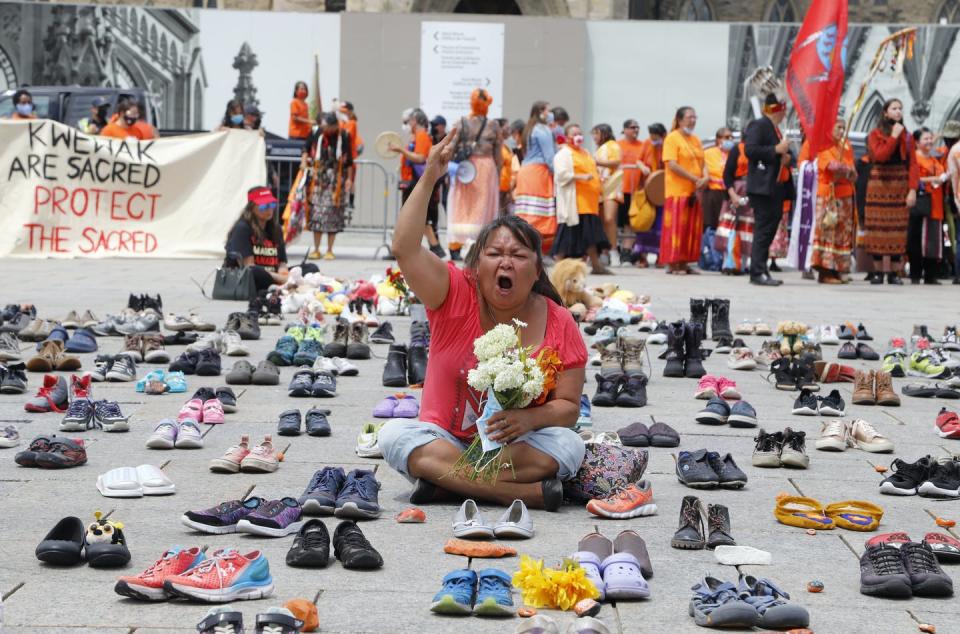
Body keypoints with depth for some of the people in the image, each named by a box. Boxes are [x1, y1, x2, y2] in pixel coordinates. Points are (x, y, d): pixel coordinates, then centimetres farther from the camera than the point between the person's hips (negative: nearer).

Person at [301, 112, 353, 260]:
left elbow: (349, 160, 1)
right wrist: (304, 159, -6)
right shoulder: (316, 133, -2)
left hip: (336, 180, -1)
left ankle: (329, 250, 7)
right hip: (319, 178, 1)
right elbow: (307, 148, 13)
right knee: (317, 211, 0)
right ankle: (316, 249, 8)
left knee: (333, 213, 0)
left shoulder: (344, 136, -4)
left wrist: (348, 178, 1)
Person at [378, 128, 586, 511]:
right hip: (445, 441, 1)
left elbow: (568, 407, -3)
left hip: (516, 447, 0)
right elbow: (405, 249, -17)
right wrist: (428, 179, -21)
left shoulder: (559, 324, -2)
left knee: (567, 445, -29)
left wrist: (529, 418, -24)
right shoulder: (456, 296, -3)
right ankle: (530, 492, -35)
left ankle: (446, 482, -28)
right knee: (394, 434, -29)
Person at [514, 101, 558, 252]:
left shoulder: (530, 129, 21)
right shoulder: (543, 130, -6)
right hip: (538, 172, -9)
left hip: (526, 170, 9)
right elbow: (549, 156, -11)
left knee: (527, 215, 4)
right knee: (538, 215, -11)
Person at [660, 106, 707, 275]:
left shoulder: (696, 140, 16)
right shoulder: (672, 138, -7)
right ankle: (672, 263, -2)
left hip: (694, 191, 7)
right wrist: (695, 178, -15)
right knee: (676, 227, -6)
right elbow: (672, 165, -15)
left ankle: (684, 262, 13)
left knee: (692, 227, 7)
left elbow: (702, 162, 19)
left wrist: (705, 177, -3)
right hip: (678, 190, -7)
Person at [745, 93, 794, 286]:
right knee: (763, 228, -11)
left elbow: (786, 154, 31)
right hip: (762, 187, -10)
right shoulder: (758, 125, -7)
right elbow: (750, 149, -20)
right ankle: (758, 272, -11)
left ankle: (760, 271, 13)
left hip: (776, 187, 10)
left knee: (770, 229, 9)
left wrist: (788, 158, 8)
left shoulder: (776, 129, 21)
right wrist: (776, 150, -19)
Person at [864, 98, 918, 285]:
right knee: (878, 228, -2)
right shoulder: (875, 134, 2)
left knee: (898, 229, 0)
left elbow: (913, 165, 3)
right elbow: (880, 155, -15)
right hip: (879, 186, -2)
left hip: (900, 187, 2)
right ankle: (878, 272, 4)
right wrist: (894, 136, -13)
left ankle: (894, 273, 3)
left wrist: (913, 189, -7)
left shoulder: (906, 137, 10)